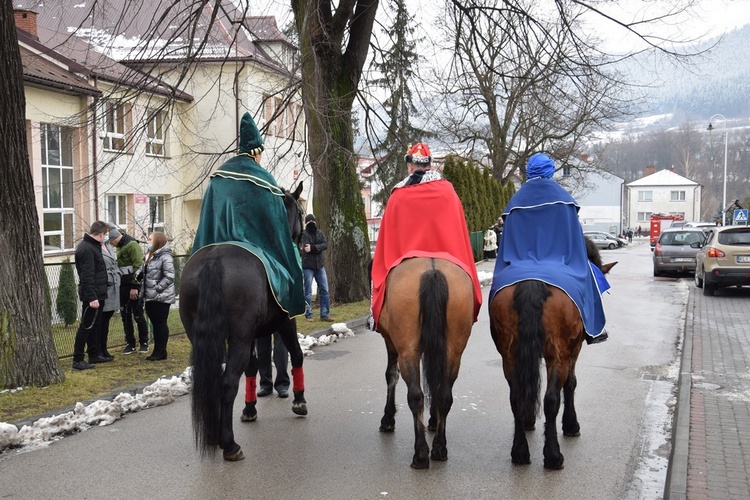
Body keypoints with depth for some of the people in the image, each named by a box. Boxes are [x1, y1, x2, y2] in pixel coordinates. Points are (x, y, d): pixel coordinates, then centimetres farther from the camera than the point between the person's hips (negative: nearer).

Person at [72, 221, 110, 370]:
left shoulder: (92, 246, 13)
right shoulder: (86, 249, -19)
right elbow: (87, 276, -24)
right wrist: (92, 297, -26)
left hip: (97, 294, 10)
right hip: (92, 296, -10)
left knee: (95, 326, 17)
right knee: (86, 327, -6)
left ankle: (94, 355, 26)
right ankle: (77, 360, -1)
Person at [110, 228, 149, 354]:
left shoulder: (132, 245, -14)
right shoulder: (120, 246, 12)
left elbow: (139, 266, -18)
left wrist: (134, 287, -19)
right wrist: (118, 285, 11)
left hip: (133, 287, -8)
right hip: (123, 287, 8)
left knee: (138, 315, 1)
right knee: (125, 316, 9)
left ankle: (144, 343, 12)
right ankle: (130, 343, 17)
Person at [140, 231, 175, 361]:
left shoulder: (165, 257, -14)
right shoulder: (150, 256, 14)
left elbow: (169, 277, -21)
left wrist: (156, 288, -20)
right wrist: (145, 289, 8)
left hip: (161, 297, -9)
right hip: (150, 297, 9)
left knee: (161, 324, -1)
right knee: (155, 324, 13)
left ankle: (161, 351, 6)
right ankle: (157, 350, 20)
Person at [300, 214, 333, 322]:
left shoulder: (320, 233, 9)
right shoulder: (304, 234, -4)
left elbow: (325, 245, -7)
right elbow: (306, 248, -19)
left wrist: (313, 247, -20)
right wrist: (318, 248, -22)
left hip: (320, 266, 5)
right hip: (308, 267, -5)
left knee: (324, 290, 4)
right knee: (308, 292, -1)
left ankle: (325, 314, 10)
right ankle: (308, 314, 8)